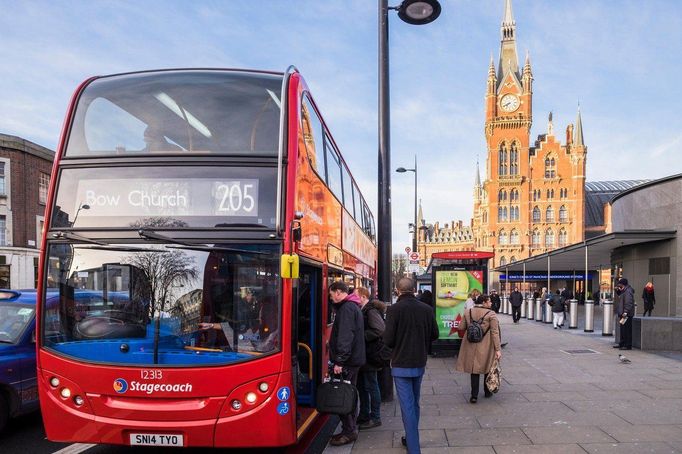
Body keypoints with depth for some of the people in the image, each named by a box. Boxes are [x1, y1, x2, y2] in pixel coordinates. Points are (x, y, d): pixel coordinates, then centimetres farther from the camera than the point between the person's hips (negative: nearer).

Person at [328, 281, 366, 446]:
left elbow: (345, 337, -25)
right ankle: (350, 429, 24)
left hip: (347, 361, -10)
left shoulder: (346, 309, -16)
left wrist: (339, 360, -26)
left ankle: (349, 432, 2)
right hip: (354, 359, 10)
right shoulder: (353, 306, 17)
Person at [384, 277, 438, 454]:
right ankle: (411, 439, 34)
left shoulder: (394, 309, -16)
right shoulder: (427, 309, -4)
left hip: (401, 365, -5)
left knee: (407, 406, -1)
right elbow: (434, 335, 5)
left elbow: (388, 340, -16)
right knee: (415, 404, 21)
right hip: (420, 363, 5)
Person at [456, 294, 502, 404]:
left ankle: (474, 395, 5)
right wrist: (497, 349, -12)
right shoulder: (491, 314, -10)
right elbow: (495, 333, -14)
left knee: (474, 370, 9)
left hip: (471, 346, 3)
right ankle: (487, 392, 31)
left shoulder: (468, 312, 1)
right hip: (486, 347, -3)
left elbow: (461, 327, 5)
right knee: (488, 368, 17)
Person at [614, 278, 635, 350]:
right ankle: (622, 344, 25)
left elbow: (629, 303, -24)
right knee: (623, 330, 17)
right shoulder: (623, 290, 15)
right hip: (623, 314, 11)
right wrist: (617, 290, 16)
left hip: (627, 314, -11)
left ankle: (628, 345, -5)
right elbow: (619, 297, 31)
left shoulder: (628, 291, -17)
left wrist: (625, 312, -28)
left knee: (627, 330, -7)